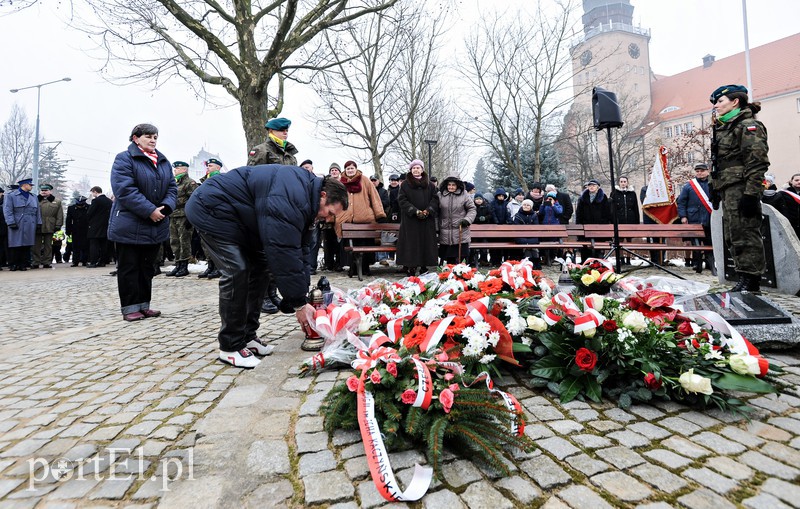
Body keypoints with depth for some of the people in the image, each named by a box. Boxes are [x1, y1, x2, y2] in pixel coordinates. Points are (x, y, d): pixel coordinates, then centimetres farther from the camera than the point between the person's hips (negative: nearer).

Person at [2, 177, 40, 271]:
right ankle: (13, 265, 5)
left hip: (30, 227, 4)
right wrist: (11, 223, -14)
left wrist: (38, 223, 11)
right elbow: (7, 211, -5)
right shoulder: (11, 196, 2)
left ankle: (23, 264, 8)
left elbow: (37, 212, 19)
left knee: (27, 246, 3)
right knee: (15, 246, -2)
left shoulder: (34, 197, 18)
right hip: (17, 226, -4)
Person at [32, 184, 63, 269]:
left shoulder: (57, 201, 6)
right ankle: (36, 263, 9)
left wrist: (58, 225, -3)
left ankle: (47, 263, 14)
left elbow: (60, 215, 5)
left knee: (48, 246, 7)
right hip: (37, 227, 0)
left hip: (49, 227, 0)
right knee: (36, 246, 3)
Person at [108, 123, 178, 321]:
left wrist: (165, 207, -11)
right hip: (130, 226, -6)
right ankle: (130, 307, 9)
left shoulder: (164, 162, 13)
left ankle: (143, 304, 22)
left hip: (156, 226, 7)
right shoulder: (124, 159, -7)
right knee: (129, 267, 1)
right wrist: (149, 210, -23)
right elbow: (125, 189, -18)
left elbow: (172, 187, 9)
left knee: (147, 267, 13)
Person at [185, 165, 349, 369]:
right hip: (211, 209, -10)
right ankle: (230, 347, -5)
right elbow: (283, 253, -33)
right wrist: (298, 303, -25)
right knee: (237, 271, -18)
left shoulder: (304, 201, 1)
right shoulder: (290, 200, -31)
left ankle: (247, 336, 12)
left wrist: (301, 298, -3)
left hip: (237, 218, 10)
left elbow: (300, 250, 2)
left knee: (260, 266, 5)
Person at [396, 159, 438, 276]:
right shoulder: (405, 185, 5)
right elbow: (402, 200, -3)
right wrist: (415, 211, -14)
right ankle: (410, 268, -2)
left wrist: (428, 211, -11)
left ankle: (424, 266, 8)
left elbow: (435, 199, 7)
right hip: (410, 220, -2)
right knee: (411, 243, -5)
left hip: (427, 220, 2)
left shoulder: (430, 185, 12)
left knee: (426, 243, 1)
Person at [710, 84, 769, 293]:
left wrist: (751, 193, -20)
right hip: (727, 190, 9)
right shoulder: (724, 128, 22)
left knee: (745, 235, -7)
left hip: (741, 188, -9)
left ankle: (751, 281, -2)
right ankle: (744, 280, 15)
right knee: (732, 237, 8)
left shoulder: (748, 125, -5)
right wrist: (716, 190, 20)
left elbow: (757, 162, -13)